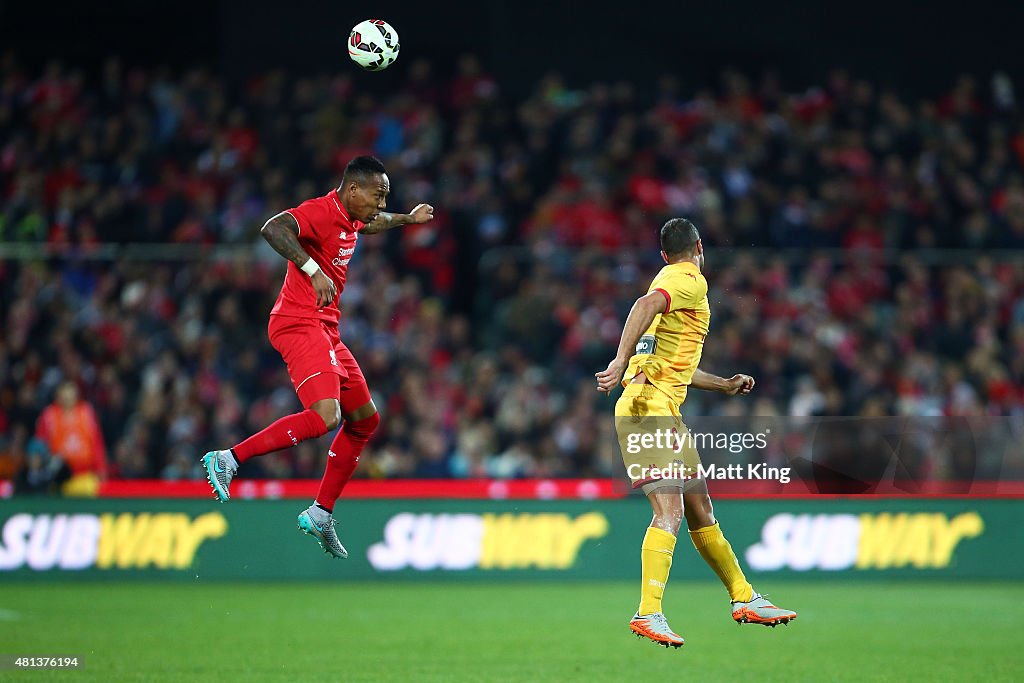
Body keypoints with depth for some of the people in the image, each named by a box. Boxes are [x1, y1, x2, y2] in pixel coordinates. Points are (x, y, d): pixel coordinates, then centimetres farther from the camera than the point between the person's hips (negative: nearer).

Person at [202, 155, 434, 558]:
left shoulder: (349, 219, 16)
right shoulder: (320, 211, -15)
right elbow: (272, 229, -34)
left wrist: (407, 219, 50)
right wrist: (313, 269, -39)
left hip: (324, 329, 11)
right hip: (299, 325, -11)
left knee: (365, 419, 15)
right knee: (325, 416, -28)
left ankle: (320, 515, 20)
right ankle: (228, 459, -23)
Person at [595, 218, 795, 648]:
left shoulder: (672, 279, 24)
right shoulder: (691, 281, -6)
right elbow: (646, 305, -27)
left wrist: (725, 385, 38)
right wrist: (621, 361, -35)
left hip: (663, 411, 10)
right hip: (648, 407, -10)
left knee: (701, 511, 14)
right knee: (669, 511, -18)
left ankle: (744, 600, 21)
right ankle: (648, 614, -23)